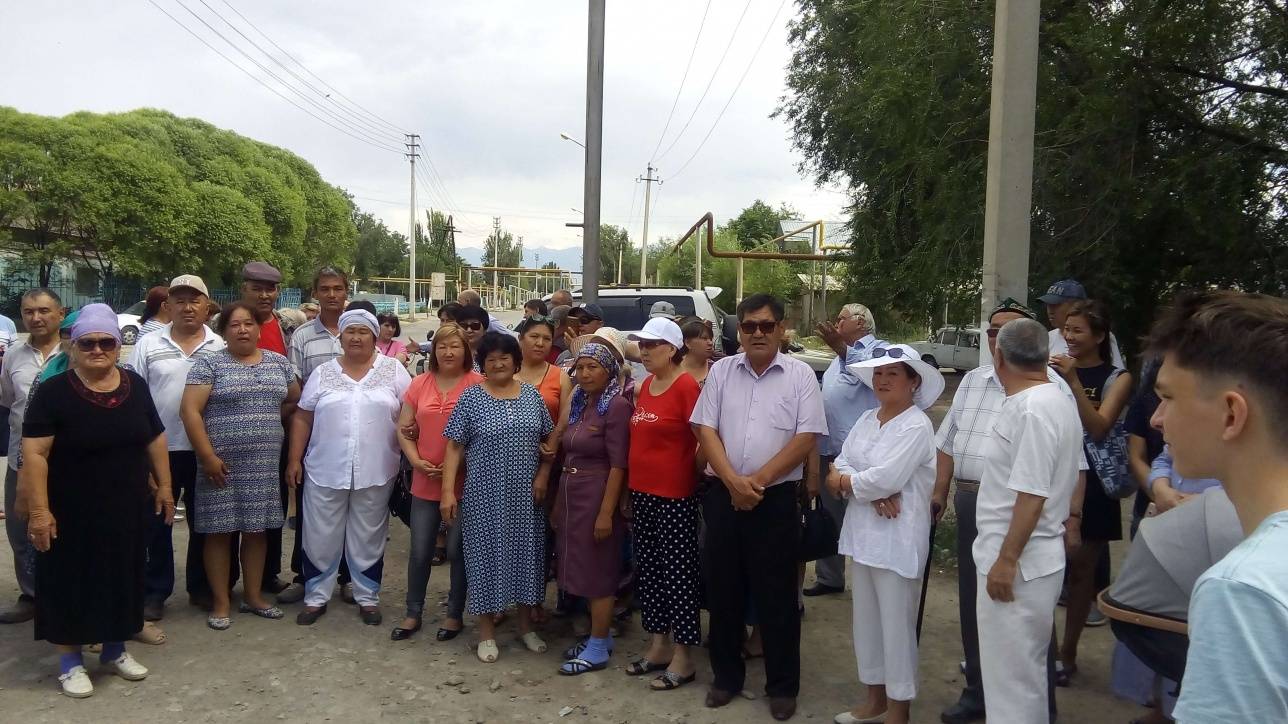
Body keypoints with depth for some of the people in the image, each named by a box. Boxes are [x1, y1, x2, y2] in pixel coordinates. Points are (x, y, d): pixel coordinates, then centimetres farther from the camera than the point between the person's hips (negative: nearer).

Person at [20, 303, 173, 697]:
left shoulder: (135, 385, 2)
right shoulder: (53, 391, -12)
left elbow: (155, 439, 10)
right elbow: (34, 453, -14)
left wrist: (164, 486, 8)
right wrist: (39, 510, -18)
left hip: (127, 509, 4)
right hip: (72, 513, -4)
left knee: (121, 578, 15)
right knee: (71, 583, 7)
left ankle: (115, 649, 32)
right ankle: (70, 660, 23)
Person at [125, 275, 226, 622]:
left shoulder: (220, 347, 2)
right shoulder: (148, 344, 2)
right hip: (159, 448, 0)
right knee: (157, 522, 8)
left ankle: (201, 586, 25)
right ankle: (155, 591, 21)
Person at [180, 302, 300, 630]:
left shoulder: (278, 362, 9)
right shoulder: (209, 363, -4)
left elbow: (294, 399, 20)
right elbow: (189, 410, -10)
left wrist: (266, 419, 8)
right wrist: (208, 456, -14)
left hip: (264, 463, 4)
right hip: (222, 463, -4)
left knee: (257, 529, 10)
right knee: (220, 530, 3)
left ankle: (254, 596, 23)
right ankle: (221, 602, 15)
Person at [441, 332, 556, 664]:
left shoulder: (532, 395, 4)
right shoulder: (471, 397, -4)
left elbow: (550, 439, 9)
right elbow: (455, 447, -4)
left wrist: (543, 477, -3)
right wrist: (448, 491, -11)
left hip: (526, 494, 3)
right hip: (485, 494, -3)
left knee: (526, 552, 10)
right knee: (486, 554, 4)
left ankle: (525, 624, 28)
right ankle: (486, 630, 20)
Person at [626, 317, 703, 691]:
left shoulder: (687, 386, -14)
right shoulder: (645, 385, 10)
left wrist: (692, 471, -5)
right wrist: (633, 484, 14)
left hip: (675, 495, -8)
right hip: (641, 491, 8)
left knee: (678, 571, 0)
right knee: (648, 569, 14)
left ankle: (683, 659, 11)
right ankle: (658, 646, 28)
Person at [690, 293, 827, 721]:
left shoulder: (800, 375, -1)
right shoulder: (721, 371, 6)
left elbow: (807, 437, -7)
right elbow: (706, 429, 1)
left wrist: (758, 480, -12)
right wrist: (733, 481, -11)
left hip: (776, 498, -2)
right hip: (723, 495, 3)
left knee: (777, 594, 5)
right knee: (723, 589, 11)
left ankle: (782, 686, 20)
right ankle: (726, 675, 27)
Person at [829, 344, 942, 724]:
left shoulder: (917, 426, -14)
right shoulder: (866, 420, 9)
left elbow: (885, 478, -23)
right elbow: (840, 465, 2)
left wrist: (844, 482, -7)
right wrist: (873, 494, -15)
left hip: (897, 537, -8)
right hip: (862, 531, 8)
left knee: (895, 624, 4)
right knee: (866, 618, 17)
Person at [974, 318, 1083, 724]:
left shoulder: (1031, 409, -21)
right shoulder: (1058, 400, 11)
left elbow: (1032, 495, -24)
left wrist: (1006, 560, -20)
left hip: (1016, 562, -10)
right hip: (1037, 557, 10)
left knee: (1012, 675, 0)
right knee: (1022, 669, 22)